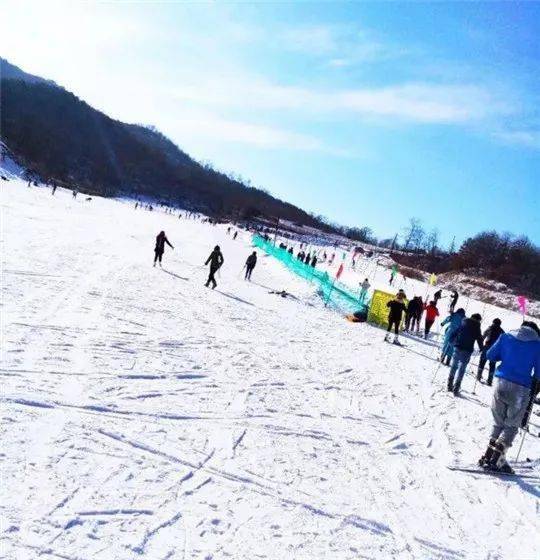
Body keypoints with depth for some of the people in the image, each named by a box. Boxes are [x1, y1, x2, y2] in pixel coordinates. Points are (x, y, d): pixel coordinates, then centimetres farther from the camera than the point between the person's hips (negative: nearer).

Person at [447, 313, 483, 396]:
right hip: (467, 350, -4)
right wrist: (482, 348, 13)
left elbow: (455, 333, 12)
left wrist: (452, 342, 21)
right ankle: (455, 389, -2)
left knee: (454, 366, 14)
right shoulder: (476, 326, -1)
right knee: (461, 369, 0)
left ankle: (449, 386, 17)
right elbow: (479, 338, 0)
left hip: (457, 347, 4)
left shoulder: (463, 322, 10)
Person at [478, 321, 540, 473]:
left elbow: (490, 355, 8)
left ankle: (488, 456, 8)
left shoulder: (506, 336, 7)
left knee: (498, 423, 14)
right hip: (521, 389, -2)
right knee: (511, 426, 7)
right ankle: (496, 458, -3)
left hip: (501, 382, 2)